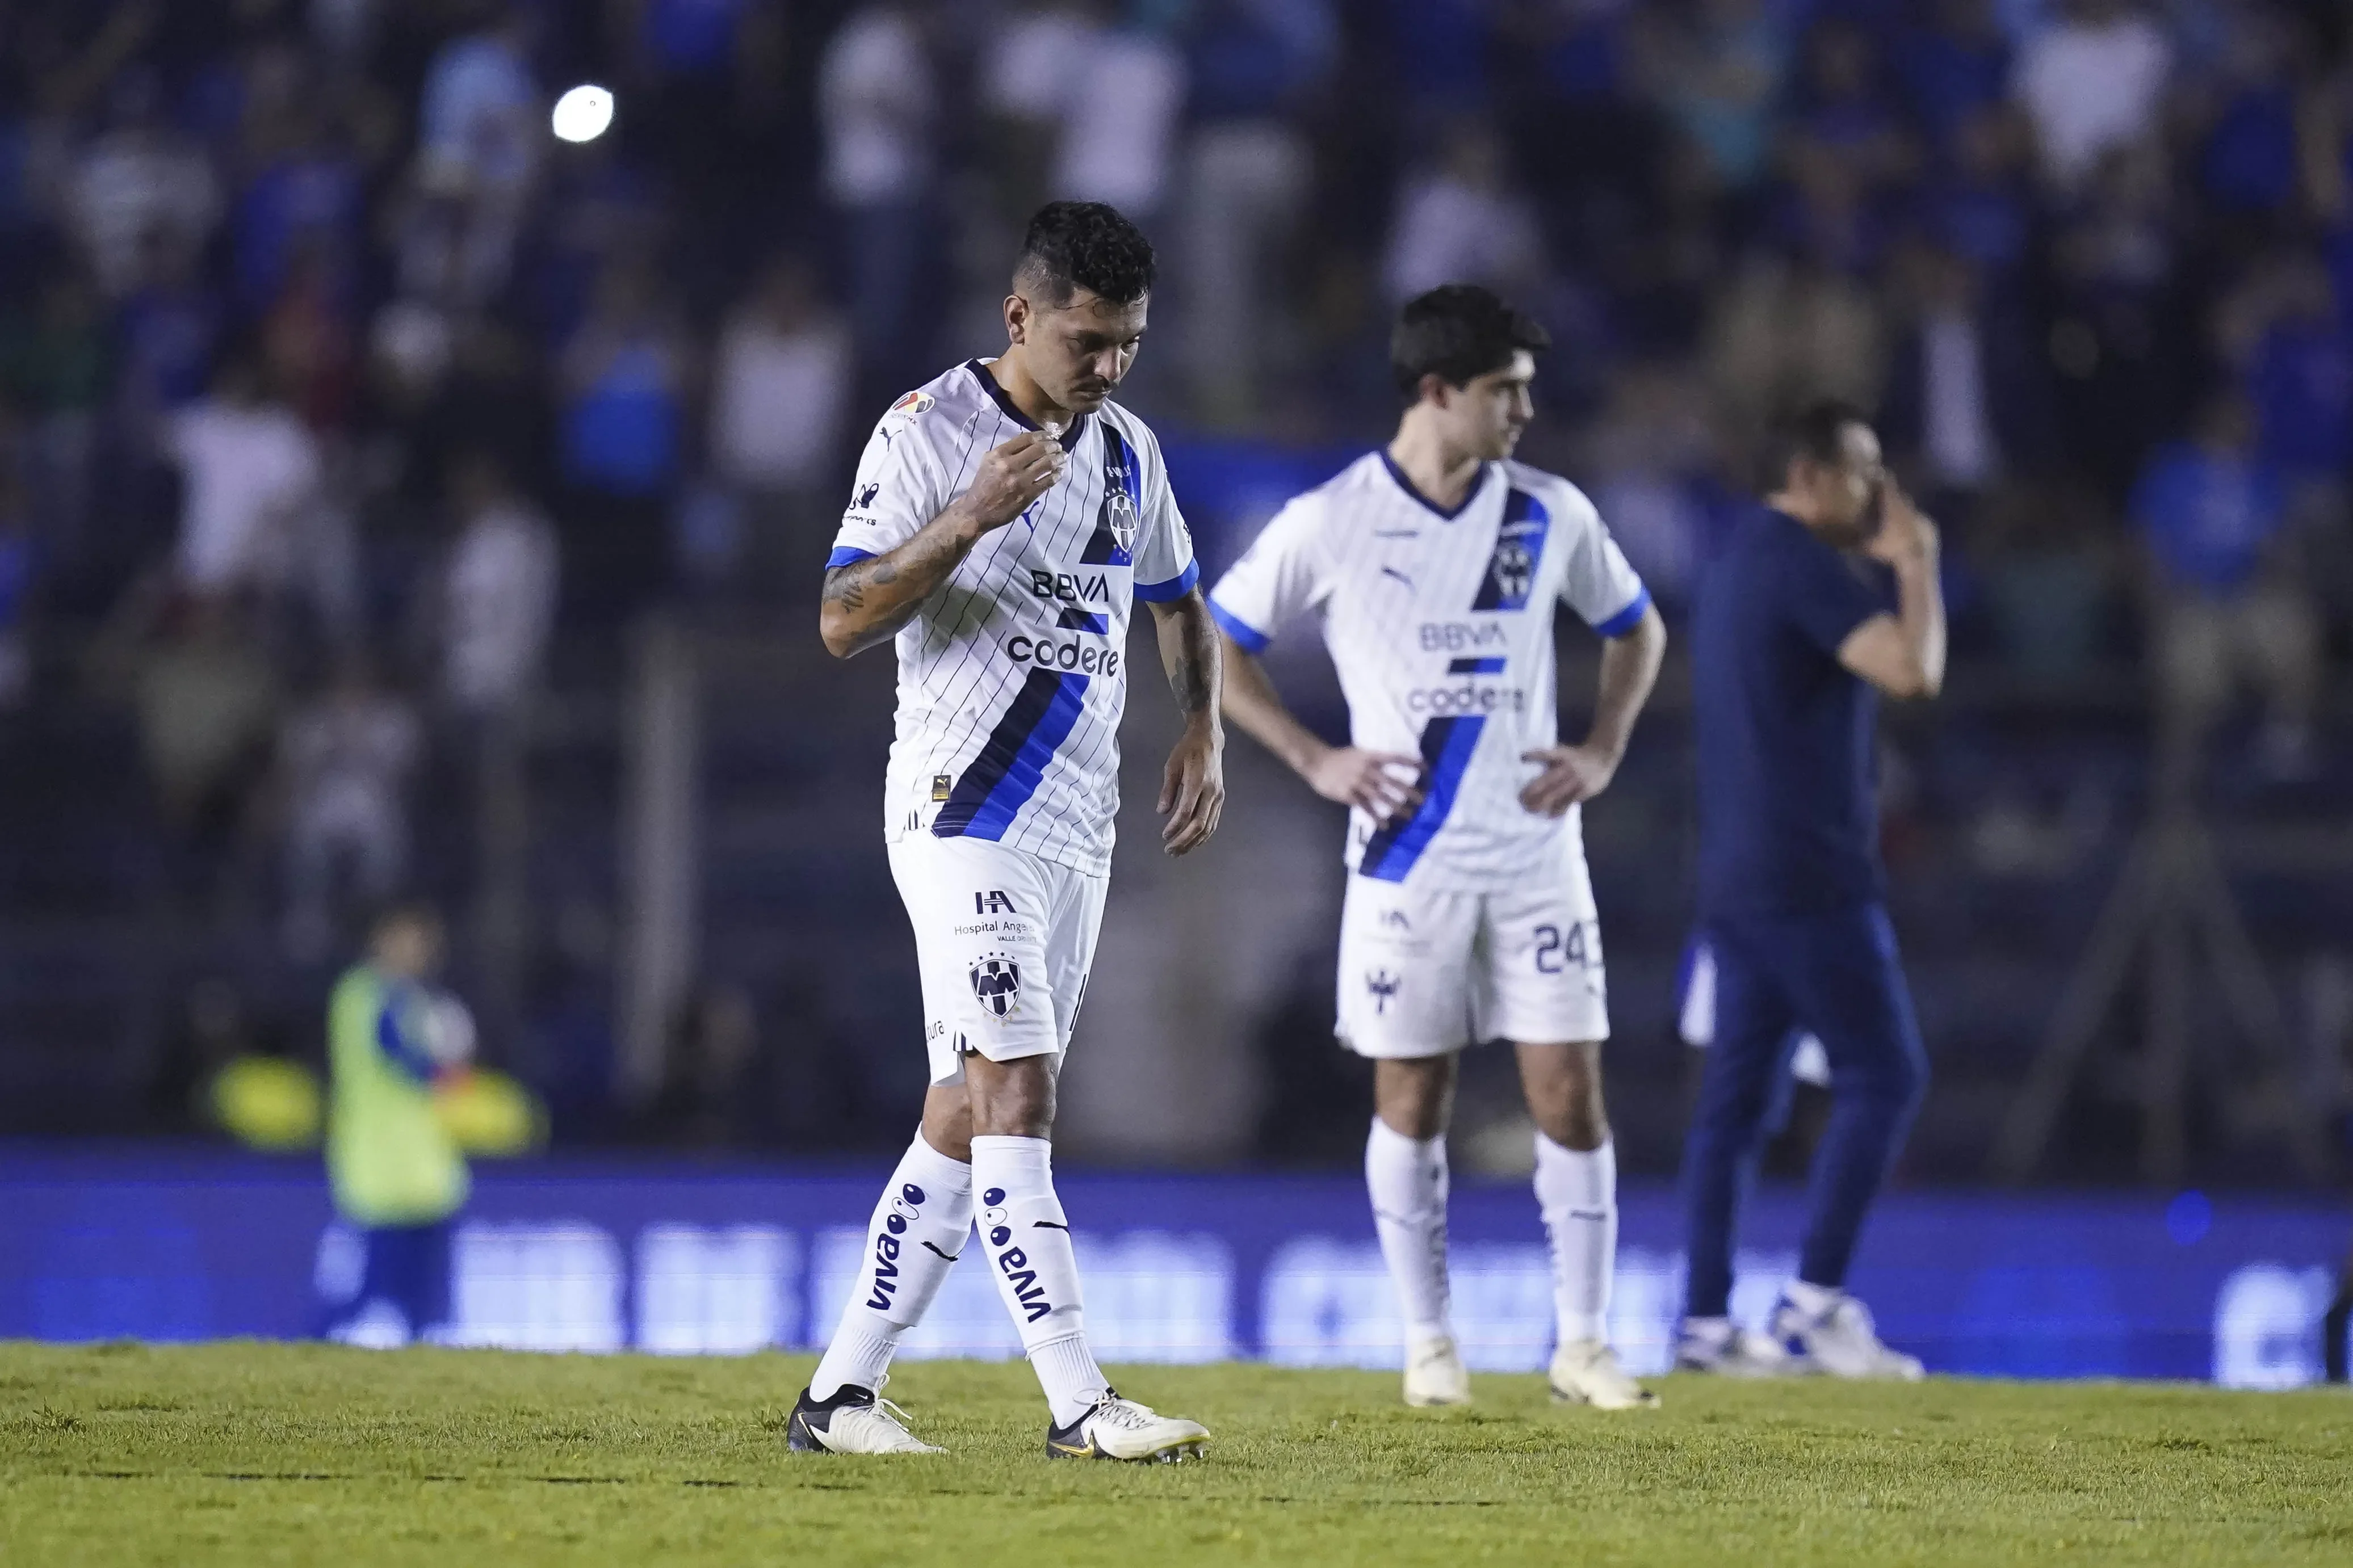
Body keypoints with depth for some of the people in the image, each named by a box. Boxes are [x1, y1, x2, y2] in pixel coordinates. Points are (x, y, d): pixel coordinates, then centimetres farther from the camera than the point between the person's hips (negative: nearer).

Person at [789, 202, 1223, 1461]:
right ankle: (1079, 1405, -20)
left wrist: (1203, 737, 11)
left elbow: (1179, 603, 27)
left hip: (1078, 825, 8)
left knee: (966, 1117, 8)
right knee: (1016, 1098, -15)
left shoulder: (1127, 450, 12)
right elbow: (843, 622, -13)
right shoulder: (928, 432, -9)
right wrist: (969, 519, -25)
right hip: (963, 809, -8)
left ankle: (841, 1394, 14)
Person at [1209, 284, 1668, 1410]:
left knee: (1570, 1094, -4)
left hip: (1535, 854, 2)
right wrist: (1315, 760, -6)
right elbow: (1214, 645, 3)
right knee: (1411, 1101, 4)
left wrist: (1603, 749, 3)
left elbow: (1635, 628, 18)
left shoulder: (1550, 514, 2)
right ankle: (1429, 1345, 16)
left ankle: (1583, 1346, 4)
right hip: (1407, 855, -2)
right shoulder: (1330, 523, -7)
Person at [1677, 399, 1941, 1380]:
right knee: (1882, 1076, -6)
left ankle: (1705, 1321, 5)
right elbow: (1913, 672, -21)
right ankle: (1816, 1301, -11)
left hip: (1734, 881, 10)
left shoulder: (1740, 566, 18)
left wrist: (1884, 563, 19)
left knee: (1735, 1095, 7)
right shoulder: (1806, 565, -13)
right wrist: (1916, 565, -6)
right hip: (1810, 877, -10)